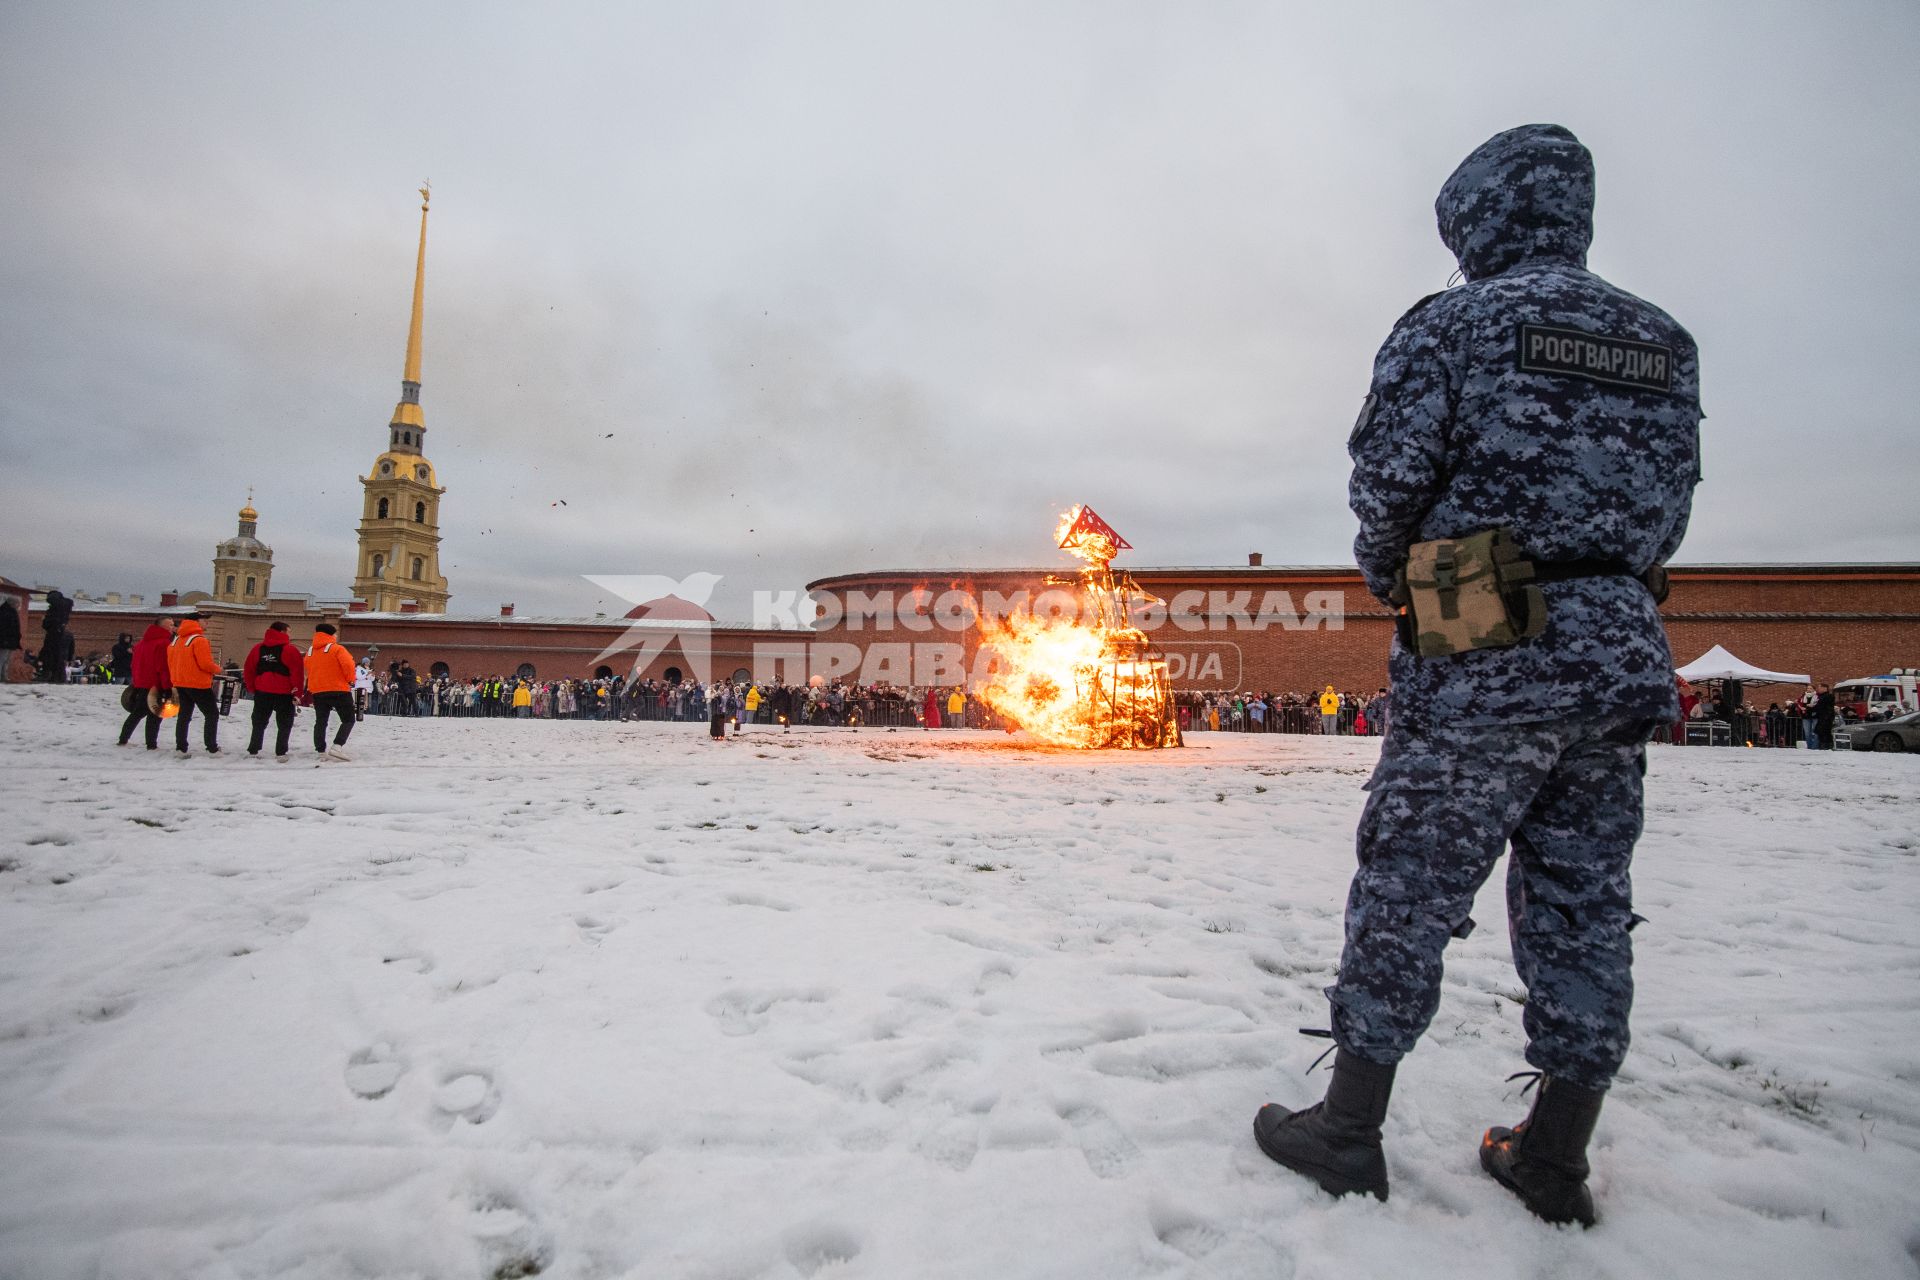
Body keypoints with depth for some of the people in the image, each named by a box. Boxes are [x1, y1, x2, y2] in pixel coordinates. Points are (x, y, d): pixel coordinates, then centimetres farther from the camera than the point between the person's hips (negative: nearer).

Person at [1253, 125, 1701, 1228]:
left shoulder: (1452, 324, -4)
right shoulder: (1665, 344, 14)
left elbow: (1387, 483, -9)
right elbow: (1669, 513, 15)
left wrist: (1389, 575, 9)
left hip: (1483, 662, -6)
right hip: (1625, 654, 6)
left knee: (1409, 891, 2)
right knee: (1585, 903, 12)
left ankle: (1349, 1131, 13)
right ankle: (1557, 1159, 23)